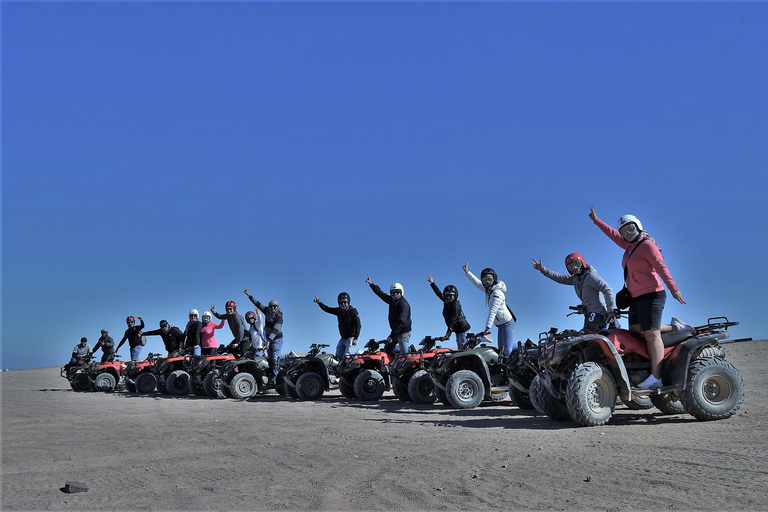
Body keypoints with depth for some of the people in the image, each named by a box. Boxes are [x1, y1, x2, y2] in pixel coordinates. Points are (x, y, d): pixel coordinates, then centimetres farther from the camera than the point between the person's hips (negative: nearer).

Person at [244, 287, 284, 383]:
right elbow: (257, 303, 8)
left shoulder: (279, 316, -19)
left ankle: (273, 378, -13)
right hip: (268, 338, 7)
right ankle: (271, 376, 11)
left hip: (277, 339, -7)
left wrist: (269, 340, -38)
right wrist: (248, 295, 8)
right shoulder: (267, 311, 0)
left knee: (275, 358, -14)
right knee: (270, 359, 7)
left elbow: (275, 330, -29)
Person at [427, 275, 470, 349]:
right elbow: (439, 293, 22)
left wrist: (447, 335, -30)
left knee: (463, 347, -14)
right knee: (460, 349, 5)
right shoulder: (447, 302, 8)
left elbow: (452, 321, -24)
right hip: (458, 330, 9)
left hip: (462, 328, -9)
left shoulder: (455, 305, -17)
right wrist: (432, 283, 28)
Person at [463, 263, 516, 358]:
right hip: (500, 325, 9)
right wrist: (467, 272, 24)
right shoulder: (488, 289, 6)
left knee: (507, 351, -16)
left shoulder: (497, 293, -21)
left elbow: (493, 311, -28)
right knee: (501, 351, 7)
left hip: (507, 324, -9)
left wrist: (488, 327, -33)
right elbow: (477, 282, 23)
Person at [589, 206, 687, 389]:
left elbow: (661, 267, -18)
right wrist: (596, 220, 37)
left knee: (651, 334, -14)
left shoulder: (647, 244, -8)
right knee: (636, 331, 4)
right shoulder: (629, 246, 16)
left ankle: (656, 378, -19)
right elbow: (612, 233, 31)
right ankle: (674, 327, 17)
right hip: (636, 298, 9)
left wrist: (674, 289, -26)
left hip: (651, 296, -9)